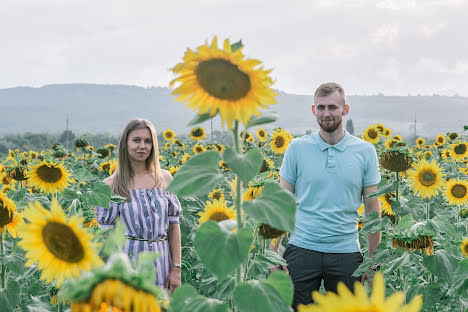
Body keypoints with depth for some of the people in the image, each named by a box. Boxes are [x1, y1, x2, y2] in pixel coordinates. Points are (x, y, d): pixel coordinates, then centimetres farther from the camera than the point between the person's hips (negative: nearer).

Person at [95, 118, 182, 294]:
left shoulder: (165, 179, 6)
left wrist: (176, 268, 1)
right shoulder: (111, 186, -1)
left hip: (160, 263, 2)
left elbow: (173, 226, 6)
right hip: (127, 262, -2)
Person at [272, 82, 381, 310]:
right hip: (302, 250, 0)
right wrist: (273, 254, -4)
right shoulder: (297, 148, 1)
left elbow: (372, 209, 6)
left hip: (345, 253, 1)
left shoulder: (365, 151, 2)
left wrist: (374, 259, 2)